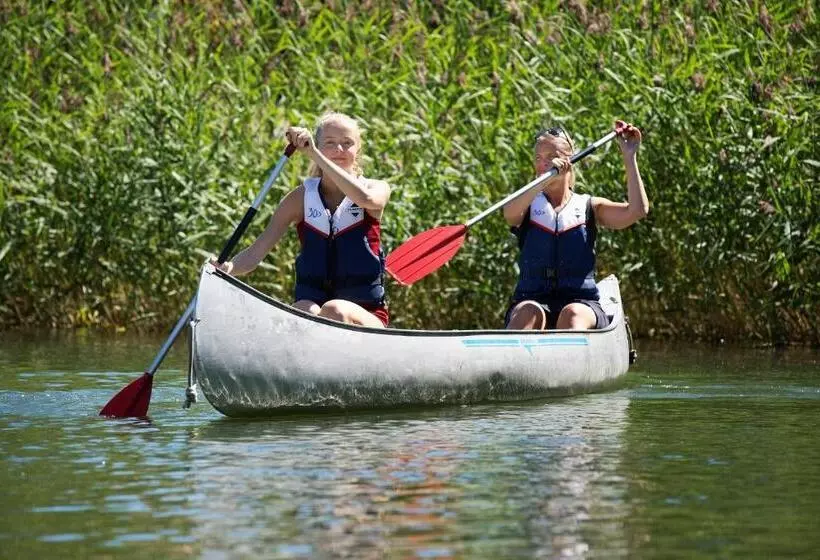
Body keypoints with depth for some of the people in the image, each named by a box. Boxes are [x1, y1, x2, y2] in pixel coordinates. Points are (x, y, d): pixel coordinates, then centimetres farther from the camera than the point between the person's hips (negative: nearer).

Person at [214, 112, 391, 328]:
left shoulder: (376, 188, 4)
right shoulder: (302, 198, 7)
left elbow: (365, 198, -24)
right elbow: (256, 253, -1)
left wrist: (314, 155, -24)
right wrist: (228, 267, -24)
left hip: (365, 316, -1)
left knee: (335, 310, -35)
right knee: (308, 313, -34)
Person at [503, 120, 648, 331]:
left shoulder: (589, 207, 13)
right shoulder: (528, 206, 12)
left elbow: (637, 210, -4)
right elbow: (510, 212, -15)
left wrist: (629, 157, -6)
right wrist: (547, 179, -29)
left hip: (582, 303, 0)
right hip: (533, 299, 0)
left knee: (573, 314, -34)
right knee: (529, 313, -34)